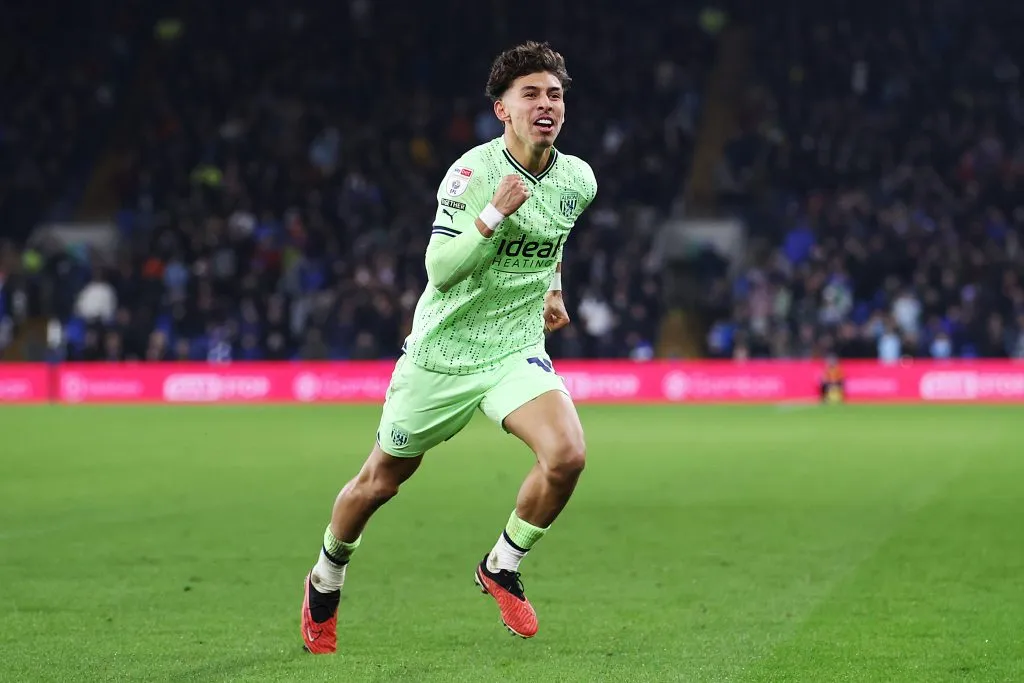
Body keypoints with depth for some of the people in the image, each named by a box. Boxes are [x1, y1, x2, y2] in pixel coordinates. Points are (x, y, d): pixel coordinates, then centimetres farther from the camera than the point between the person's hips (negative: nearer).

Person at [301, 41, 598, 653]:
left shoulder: (578, 181, -1)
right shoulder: (472, 171, -17)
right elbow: (440, 271, -23)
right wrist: (495, 213, -32)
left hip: (516, 350, 3)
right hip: (443, 351, -3)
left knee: (567, 454, -24)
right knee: (380, 482, 10)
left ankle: (502, 568, 2)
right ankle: (326, 583, 39)